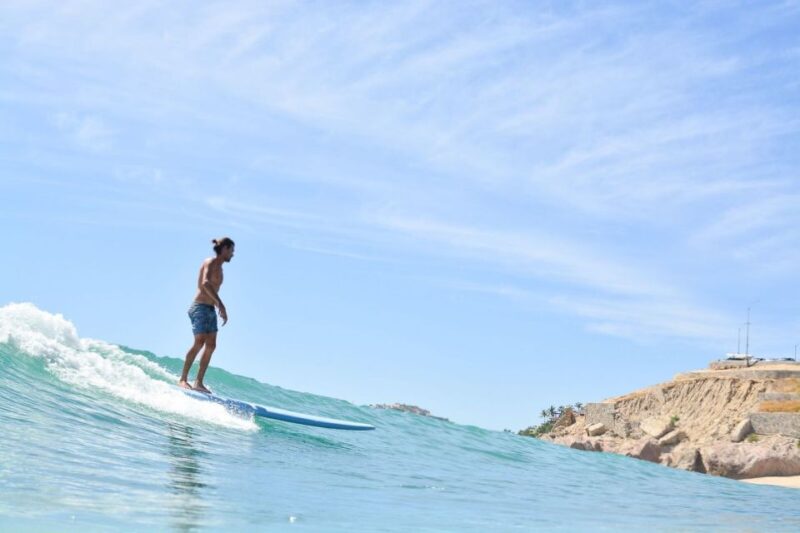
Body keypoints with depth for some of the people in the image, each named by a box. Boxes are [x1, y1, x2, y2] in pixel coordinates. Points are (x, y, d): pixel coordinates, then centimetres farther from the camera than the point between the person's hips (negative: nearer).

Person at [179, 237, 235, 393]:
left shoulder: (219, 267, 20)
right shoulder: (210, 263, -8)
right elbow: (205, 283, -27)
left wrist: (221, 309, 27)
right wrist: (221, 304, -35)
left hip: (210, 310, 9)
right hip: (200, 308, -9)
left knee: (211, 346, 1)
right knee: (199, 342, -18)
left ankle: (199, 382, 2)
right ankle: (183, 379, -15)